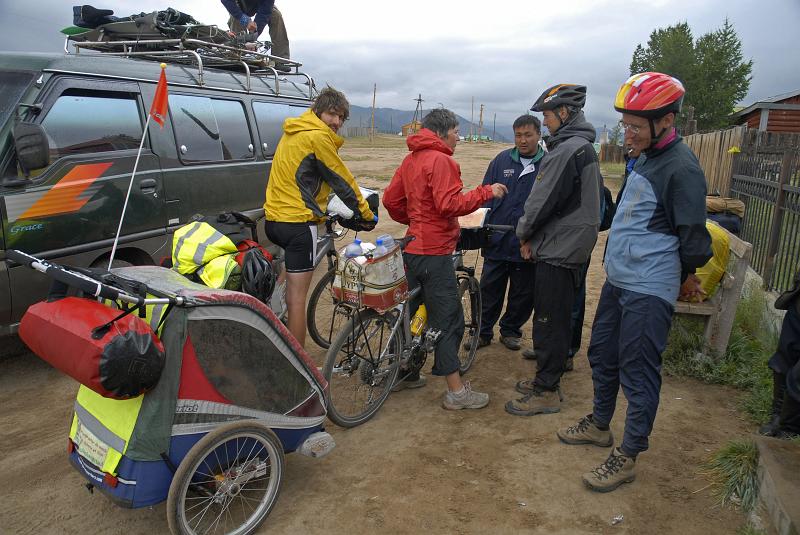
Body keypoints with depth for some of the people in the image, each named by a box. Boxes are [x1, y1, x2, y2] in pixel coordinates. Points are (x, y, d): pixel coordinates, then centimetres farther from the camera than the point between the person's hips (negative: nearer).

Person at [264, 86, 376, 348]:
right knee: (297, 298, -4)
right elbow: (342, 180, -6)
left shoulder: (292, 132, 17)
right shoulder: (319, 137, -11)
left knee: (285, 292, 21)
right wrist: (366, 214, 4)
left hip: (273, 219, 9)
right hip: (298, 222, -9)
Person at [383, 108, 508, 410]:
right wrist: (486, 192, -16)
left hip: (413, 247, 9)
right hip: (435, 252, -9)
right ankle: (456, 391, 3)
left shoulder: (411, 160, 13)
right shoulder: (440, 160, -14)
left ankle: (405, 373, 30)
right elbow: (449, 204, -24)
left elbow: (391, 200, 15)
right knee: (449, 319, -3)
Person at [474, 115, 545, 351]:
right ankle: (483, 331, 22)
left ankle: (510, 330, 30)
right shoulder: (502, 160, 4)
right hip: (497, 241, 1)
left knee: (523, 292, 12)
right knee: (490, 289, 9)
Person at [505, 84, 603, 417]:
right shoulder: (586, 147, 15)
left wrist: (524, 233, -1)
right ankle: (548, 378, 29)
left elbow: (543, 200, -20)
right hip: (574, 246, 10)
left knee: (549, 321, -2)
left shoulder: (566, 150, -19)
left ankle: (546, 392, 8)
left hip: (558, 249, -10)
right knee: (557, 318, 17)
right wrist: (533, 235, 11)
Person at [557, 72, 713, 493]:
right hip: (617, 280, 9)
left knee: (637, 372, 0)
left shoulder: (681, 168, -18)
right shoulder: (644, 158, 12)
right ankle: (599, 425, 38)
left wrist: (686, 278, 1)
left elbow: (693, 237, -14)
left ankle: (626, 457, 14)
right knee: (602, 355, 19)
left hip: (648, 291, -9)